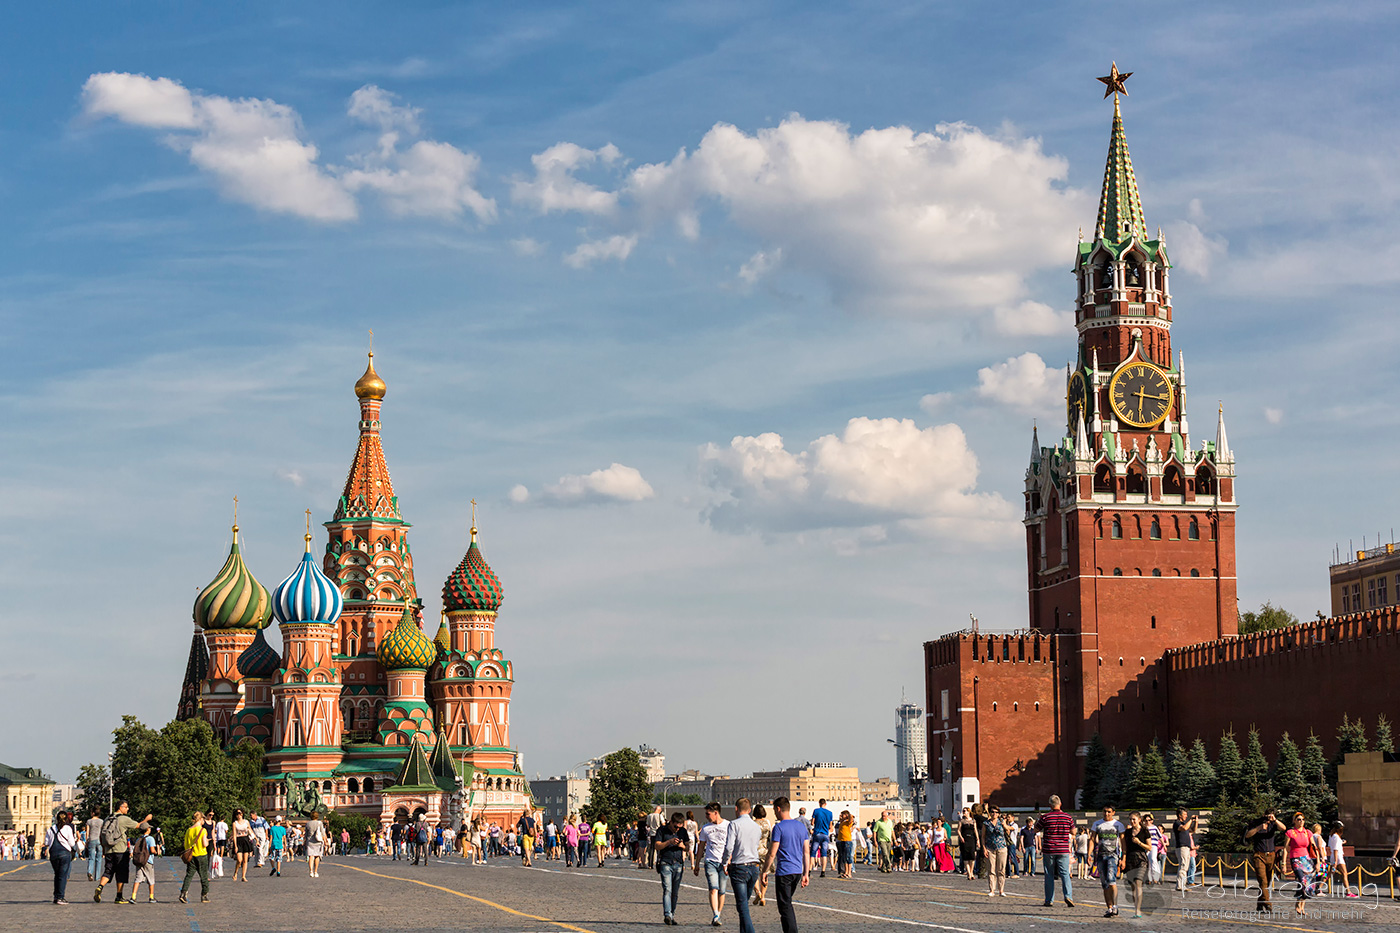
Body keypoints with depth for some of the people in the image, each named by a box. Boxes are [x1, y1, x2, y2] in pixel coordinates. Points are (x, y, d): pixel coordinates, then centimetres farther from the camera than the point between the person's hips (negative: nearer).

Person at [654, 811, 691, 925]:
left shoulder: (683, 831, 10)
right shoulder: (662, 830, 1)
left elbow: (688, 848, 16)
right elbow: (657, 846, -5)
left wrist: (683, 846, -7)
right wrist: (669, 842, -18)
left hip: (679, 864, 4)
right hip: (665, 863, -4)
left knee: (675, 893, 4)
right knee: (667, 890, -15)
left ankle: (672, 917, 10)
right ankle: (667, 915, -23)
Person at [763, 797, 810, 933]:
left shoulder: (779, 827, -11)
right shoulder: (801, 826, 9)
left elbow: (772, 854, -12)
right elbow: (806, 852, 10)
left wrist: (764, 871, -2)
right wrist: (806, 874, 14)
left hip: (784, 872, -7)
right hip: (798, 871, 7)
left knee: (785, 906, -4)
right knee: (787, 903, 21)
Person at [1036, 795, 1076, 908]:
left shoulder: (1045, 817, -8)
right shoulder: (1068, 817, -1)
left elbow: (1036, 829, 7)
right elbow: (1073, 832, 12)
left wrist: (1038, 819, 23)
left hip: (1048, 850, -1)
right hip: (1063, 850, 1)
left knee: (1049, 875, 8)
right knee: (1065, 874, 3)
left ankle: (1049, 900, 10)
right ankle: (1068, 895, -17)